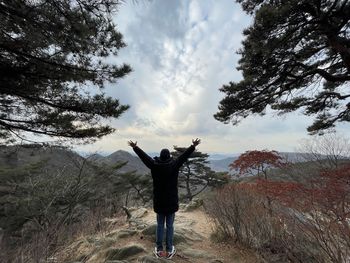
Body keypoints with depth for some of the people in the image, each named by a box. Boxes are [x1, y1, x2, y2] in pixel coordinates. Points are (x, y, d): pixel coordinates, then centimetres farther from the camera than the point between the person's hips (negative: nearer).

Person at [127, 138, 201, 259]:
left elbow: (143, 155, -1)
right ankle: (169, 250, 27)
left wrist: (135, 147, 12)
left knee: (159, 225, 17)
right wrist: (193, 146, -1)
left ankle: (159, 250, 30)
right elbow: (185, 155, -10)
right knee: (170, 226, 13)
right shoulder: (174, 165, -15)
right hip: (171, 201, -1)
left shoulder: (154, 165, -11)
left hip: (158, 201, 2)